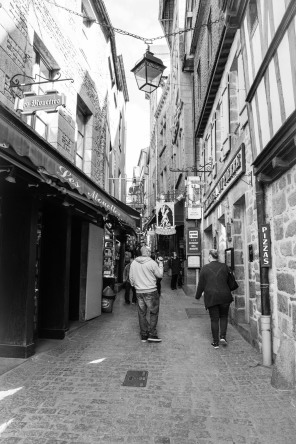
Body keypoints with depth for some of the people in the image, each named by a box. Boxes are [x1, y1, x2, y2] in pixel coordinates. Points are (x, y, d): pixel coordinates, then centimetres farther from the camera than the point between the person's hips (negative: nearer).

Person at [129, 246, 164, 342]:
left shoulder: (134, 263, 3)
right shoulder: (152, 263, -12)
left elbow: (131, 277, 9)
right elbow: (160, 275, -2)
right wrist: (160, 263, 7)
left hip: (139, 291, 5)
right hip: (151, 291, -5)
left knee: (141, 313, 11)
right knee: (154, 312, 8)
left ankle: (144, 335, 18)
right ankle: (152, 334, 5)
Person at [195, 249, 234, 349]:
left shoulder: (204, 268, -4)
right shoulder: (224, 266, 0)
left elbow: (201, 284, 1)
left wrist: (198, 295, 13)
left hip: (211, 297, -1)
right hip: (224, 296, 1)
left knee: (214, 319, 7)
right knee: (224, 317, 18)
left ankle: (215, 342, 12)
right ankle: (223, 336, 6)